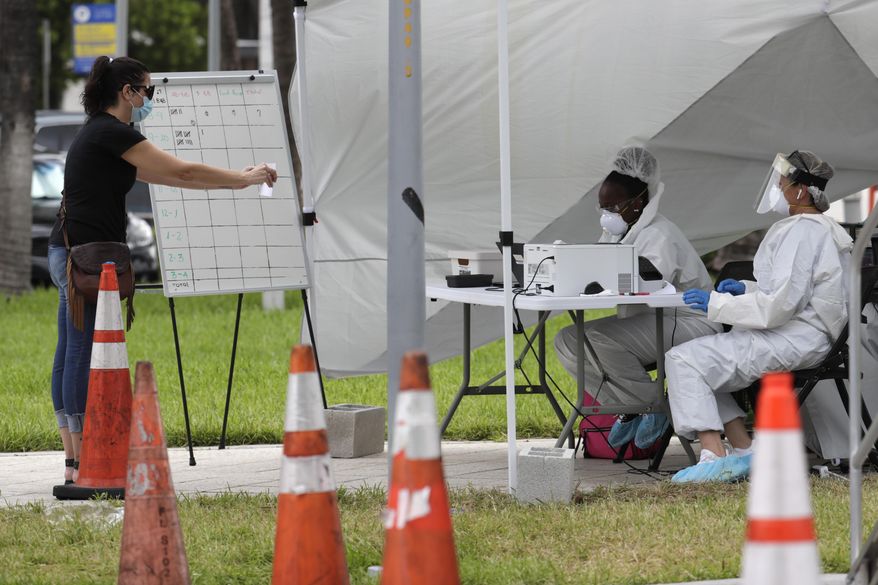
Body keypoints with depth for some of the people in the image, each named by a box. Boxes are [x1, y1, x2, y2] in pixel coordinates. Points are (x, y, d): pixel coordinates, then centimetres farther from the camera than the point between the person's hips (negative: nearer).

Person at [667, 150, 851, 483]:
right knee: (700, 360, 18)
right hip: (801, 339, 11)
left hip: (793, 341, -11)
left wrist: (715, 303, -16)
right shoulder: (820, 229, 18)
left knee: (684, 360, -16)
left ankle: (714, 457, -22)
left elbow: (782, 303, -23)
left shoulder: (802, 231, -16)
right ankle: (745, 452, 7)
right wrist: (747, 289, 15)